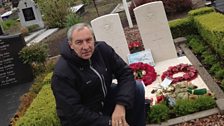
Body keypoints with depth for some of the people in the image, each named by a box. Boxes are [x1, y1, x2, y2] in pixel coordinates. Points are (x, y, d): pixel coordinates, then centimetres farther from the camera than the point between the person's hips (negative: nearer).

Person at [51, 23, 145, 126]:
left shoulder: (103, 49, -9)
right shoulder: (62, 73, -25)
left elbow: (125, 73, -9)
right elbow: (73, 112, -26)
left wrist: (121, 105, -24)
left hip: (106, 100, 6)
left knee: (138, 88, -9)